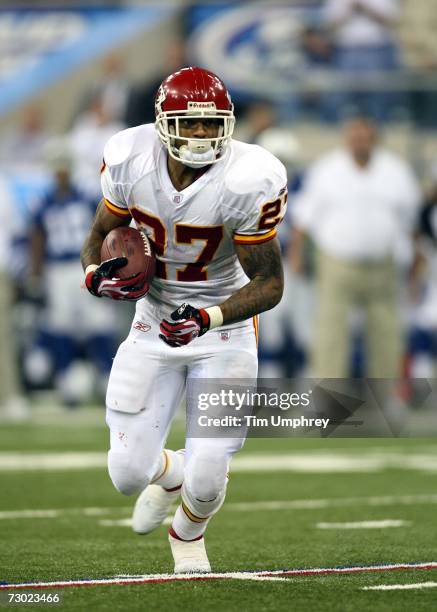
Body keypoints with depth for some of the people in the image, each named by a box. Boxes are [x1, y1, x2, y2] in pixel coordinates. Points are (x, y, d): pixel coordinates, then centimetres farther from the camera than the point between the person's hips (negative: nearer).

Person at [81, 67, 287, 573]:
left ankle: (188, 535, 32)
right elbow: (98, 239, 2)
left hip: (223, 328, -3)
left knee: (206, 482, -7)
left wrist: (207, 318, -33)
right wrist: (98, 275, -22)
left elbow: (269, 283, -17)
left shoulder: (244, 183, -24)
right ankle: (169, 474, 38)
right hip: (155, 325, 3)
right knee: (128, 474, -3)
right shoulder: (130, 163, -13)